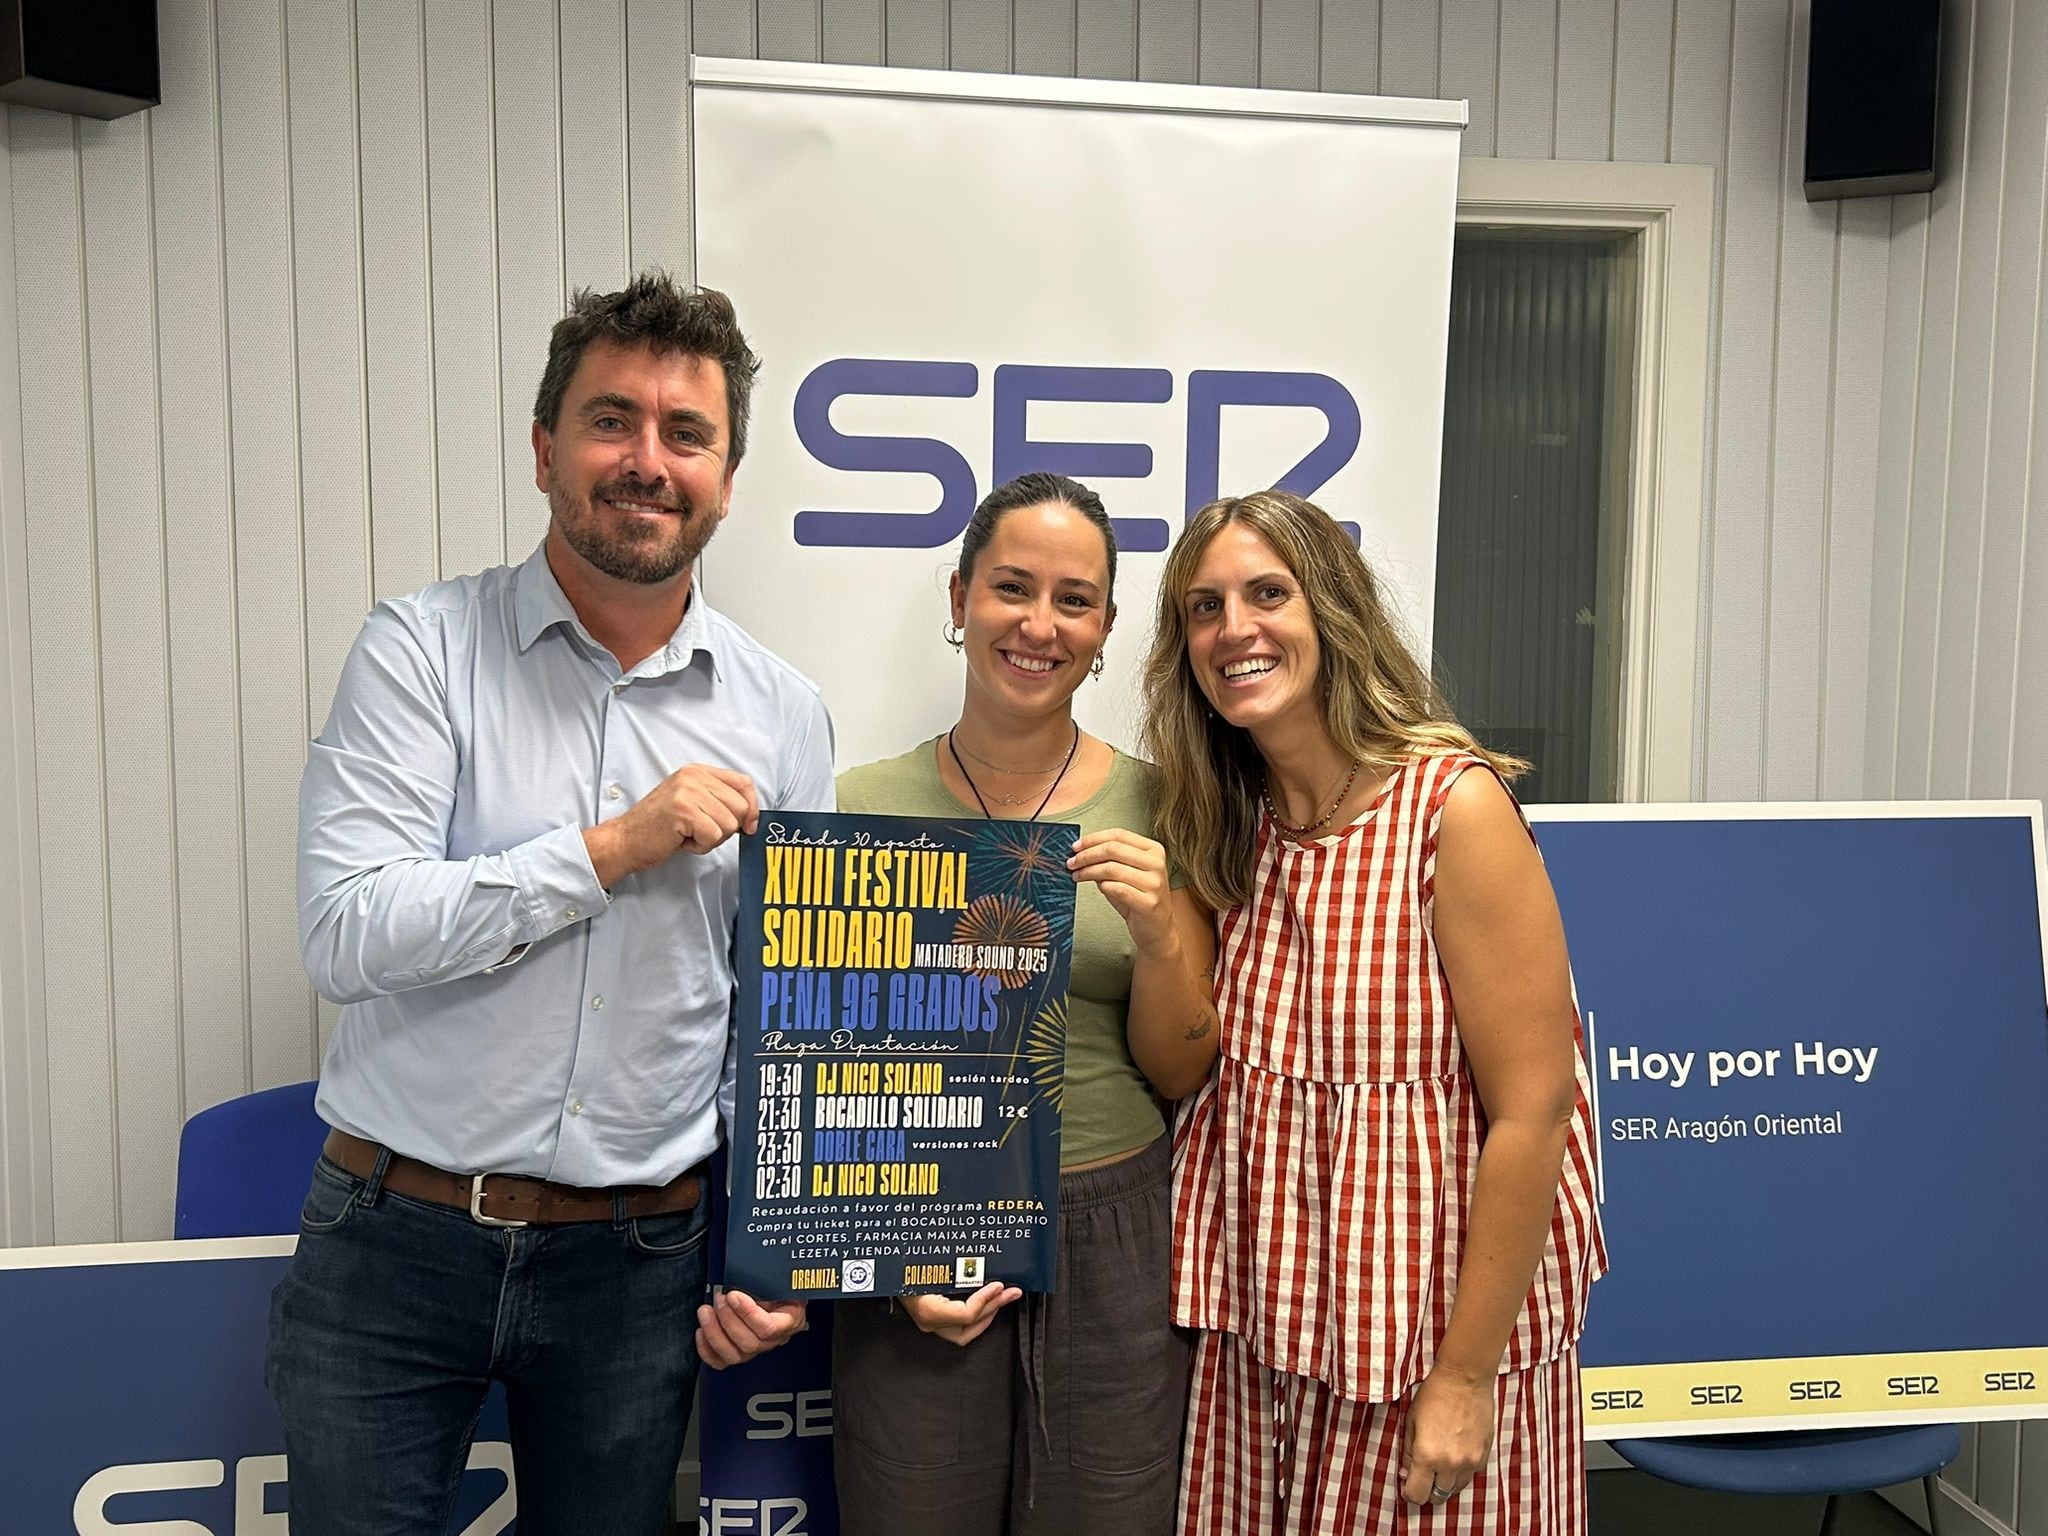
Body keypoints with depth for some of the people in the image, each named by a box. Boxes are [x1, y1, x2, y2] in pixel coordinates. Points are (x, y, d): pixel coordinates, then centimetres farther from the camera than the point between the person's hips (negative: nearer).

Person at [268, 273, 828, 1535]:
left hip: (640, 1259, 2)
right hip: (399, 1237, -1)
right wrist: (614, 846, -20)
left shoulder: (783, 717, 0)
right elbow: (347, 931, -17)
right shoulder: (423, 649, -6)